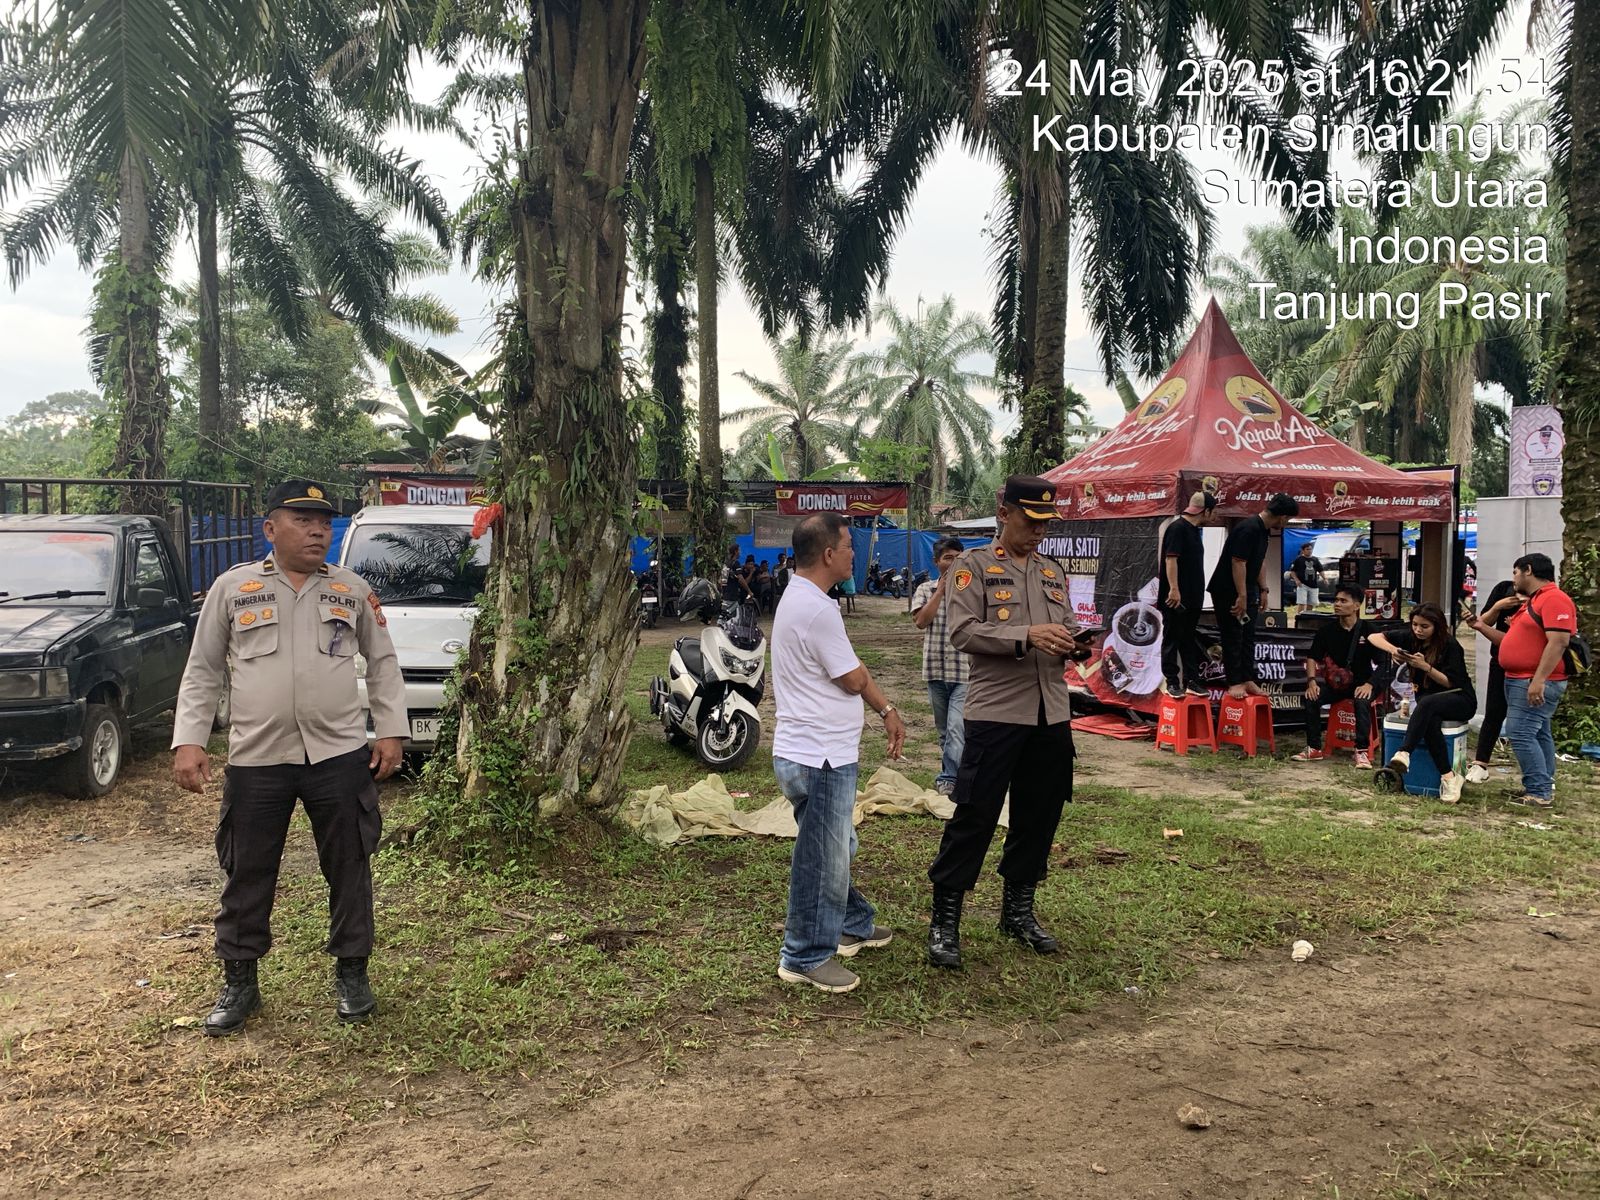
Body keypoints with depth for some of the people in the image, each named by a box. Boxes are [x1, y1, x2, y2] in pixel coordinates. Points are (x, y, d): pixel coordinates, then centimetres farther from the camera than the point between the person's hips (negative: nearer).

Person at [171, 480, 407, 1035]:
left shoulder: (353, 590, 7)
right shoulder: (232, 588, 4)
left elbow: (383, 665, 12)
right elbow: (202, 672, 6)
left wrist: (390, 731, 3)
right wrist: (189, 741, -3)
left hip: (340, 756, 1)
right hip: (255, 760, 0)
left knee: (349, 869, 8)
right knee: (248, 875, 9)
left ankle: (352, 973, 24)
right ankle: (239, 983, 25)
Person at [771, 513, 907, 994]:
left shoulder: (799, 598, 11)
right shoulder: (817, 608, -23)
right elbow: (853, 679, -16)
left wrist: (885, 709, 15)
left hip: (819, 752, 11)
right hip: (820, 757, -11)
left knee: (836, 850, 25)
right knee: (823, 860, 2)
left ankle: (852, 925, 41)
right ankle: (805, 958, 15)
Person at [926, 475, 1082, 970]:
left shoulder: (1054, 572, 16)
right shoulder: (974, 565, -2)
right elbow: (963, 631, -13)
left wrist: (1075, 645, -2)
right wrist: (1026, 636, -23)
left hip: (1051, 713, 6)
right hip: (995, 711, -6)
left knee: (1039, 814, 13)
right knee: (974, 816, -4)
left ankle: (1018, 910, 29)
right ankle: (944, 919, 7)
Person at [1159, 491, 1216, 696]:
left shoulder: (1194, 530, 15)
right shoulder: (1178, 528, -13)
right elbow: (1170, 559, -20)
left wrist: (1198, 591, 21)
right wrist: (1174, 589, -24)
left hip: (1192, 598, 9)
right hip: (1177, 598, -9)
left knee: (1190, 640, 11)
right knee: (1172, 639, 0)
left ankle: (1191, 680, 16)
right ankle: (1172, 682, 5)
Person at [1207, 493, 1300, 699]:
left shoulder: (1264, 530, 7)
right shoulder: (1248, 529, -24)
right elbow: (1238, 562, -26)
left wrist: (1263, 589, 14)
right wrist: (1241, 596, -24)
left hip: (1247, 591, 10)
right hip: (1229, 591, -10)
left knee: (1248, 637, 11)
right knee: (1233, 638, -4)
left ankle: (1248, 680, 16)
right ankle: (1234, 683, 2)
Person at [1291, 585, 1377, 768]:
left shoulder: (1368, 631, -6)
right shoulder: (1327, 630, 2)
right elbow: (1312, 657, 7)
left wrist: (1369, 684, -22)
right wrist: (1311, 681, -10)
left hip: (1360, 683, -3)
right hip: (1334, 683, 3)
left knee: (1362, 701, -35)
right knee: (1310, 698, -23)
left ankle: (1362, 751, -28)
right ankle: (1314, 748, -12)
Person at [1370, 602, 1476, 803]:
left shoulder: (1450, 645, -12)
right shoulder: (1411, 638, 1)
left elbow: (1451, 683, -13)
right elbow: (1374, 637, 2)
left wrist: (1425, 666, -26)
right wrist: (1392, 649, -18)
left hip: (1460, 699, -4)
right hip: (1427, 697, 4)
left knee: (1427, 703, -39)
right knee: (1430, 721, -34)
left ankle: (1404, 754, -50)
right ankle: (1448, 776, -35)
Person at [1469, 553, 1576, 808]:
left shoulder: (1554, 599, -15)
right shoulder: (1532, 602, 19)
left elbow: (1558, 642, -24)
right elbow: (1512, 642, 25)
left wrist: (1538, 680, -29)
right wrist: (1482, 627, 15)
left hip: (1536, 684, -11)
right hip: (1520, 681, 11)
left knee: (1521, 733, -14)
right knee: (1538, 734, 14)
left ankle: (1539, 792, -11)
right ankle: (1544, 788, 20)